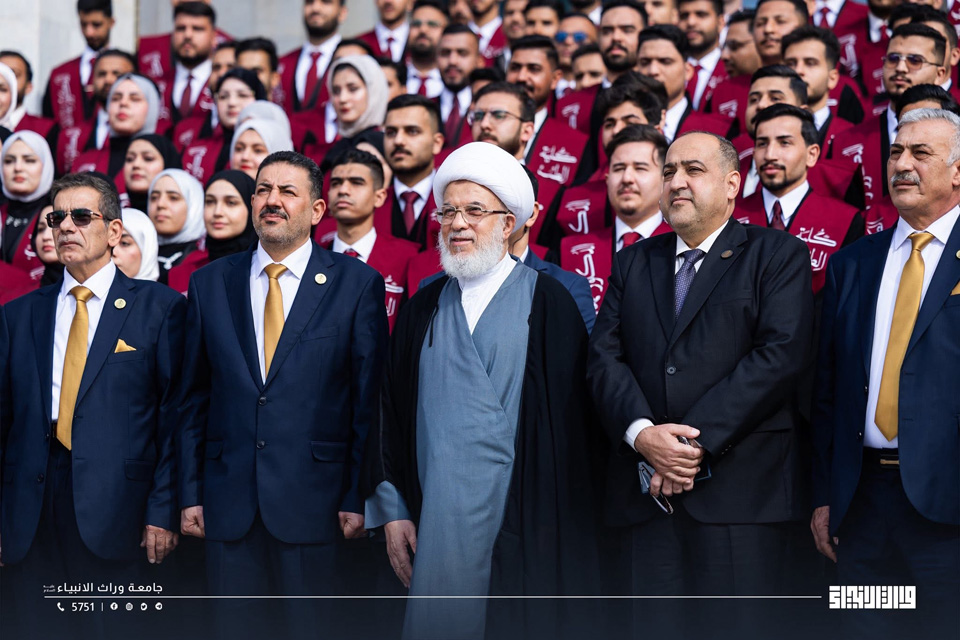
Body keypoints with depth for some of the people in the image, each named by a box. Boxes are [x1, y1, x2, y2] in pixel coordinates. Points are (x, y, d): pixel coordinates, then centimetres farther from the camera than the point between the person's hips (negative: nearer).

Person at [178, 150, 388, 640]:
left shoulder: (357, 283, 1)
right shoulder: (209, 283, 10)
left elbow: (370, 398, -1)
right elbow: (193, 396, 11)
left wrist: (359, 497, -6)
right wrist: (189, 493, 5)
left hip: (313, 503, -2)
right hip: (229, 505, 3)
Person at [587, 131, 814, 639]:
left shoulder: (778, 256, 5)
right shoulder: (633, 262, 19)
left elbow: (780, 355, -8)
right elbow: (604, 357, 9)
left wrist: (697, 443, -14)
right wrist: (642, 434, -11)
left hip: (738, 490, -4)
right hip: (648, 490, 4)